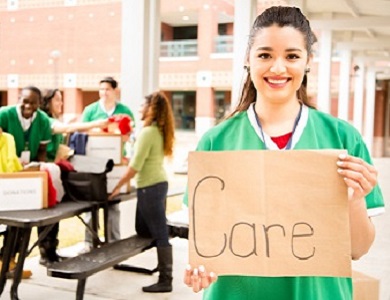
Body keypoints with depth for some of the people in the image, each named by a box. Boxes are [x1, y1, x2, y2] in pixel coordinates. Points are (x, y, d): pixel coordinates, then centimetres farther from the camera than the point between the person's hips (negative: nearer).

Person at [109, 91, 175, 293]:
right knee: (143, 229, 19)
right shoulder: (160, 131, 11)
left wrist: (118, 186, -13)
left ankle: (165, 281, 3)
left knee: (159, 234, -4)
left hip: (150, 186, -9)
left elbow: (135, 166, -18)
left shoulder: (147, 132, -16)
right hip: (158, 183, 9)